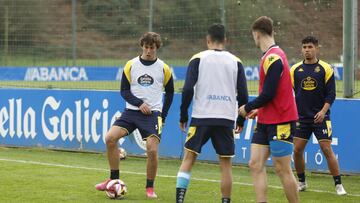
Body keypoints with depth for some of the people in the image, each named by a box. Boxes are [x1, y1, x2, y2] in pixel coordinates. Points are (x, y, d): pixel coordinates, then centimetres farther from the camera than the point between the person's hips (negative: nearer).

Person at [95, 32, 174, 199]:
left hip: (153, 114, -2)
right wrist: (139, 103, -14)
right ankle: (114, 179, -1)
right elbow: (124, 91, 3)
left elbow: (169, 92, 14)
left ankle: (150, 188, 2)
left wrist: (163, 116, 8)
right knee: (110, 138, -16)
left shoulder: (164, 68, 2)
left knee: (152, 150, -17)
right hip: (132, 111, 2)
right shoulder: (131, 65, 3)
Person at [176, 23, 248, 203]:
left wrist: (183, 116, 3)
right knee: (225, 163, 8)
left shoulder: (198, 59, 1)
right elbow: (243, 94, 4)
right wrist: (241, 120, 15)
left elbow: (188, 90, -6)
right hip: (226, 119, 1)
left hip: (201, 117, -1)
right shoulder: (235, 62, 7)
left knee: (189, 157, 6)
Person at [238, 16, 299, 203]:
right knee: (255, 164, 2)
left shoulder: (273, 58, -17)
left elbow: (268, 94, -22)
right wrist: (259, 110, 14)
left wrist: (248, 108, -8)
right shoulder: (272, 56, 12)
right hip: (266, 121, 9)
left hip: (280, 122, -9)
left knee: (282, 169, -3)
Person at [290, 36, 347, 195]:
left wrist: (323, 111, -16)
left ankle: (338, 185, 0)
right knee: (297, 150, 0)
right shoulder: (295, 69, 5)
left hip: (320, 117, -3)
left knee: (327, 150, -8)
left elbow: (331, 94, -4)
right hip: (301, 117, 3)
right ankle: (301, 182, 18)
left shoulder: (325, 69, -2)